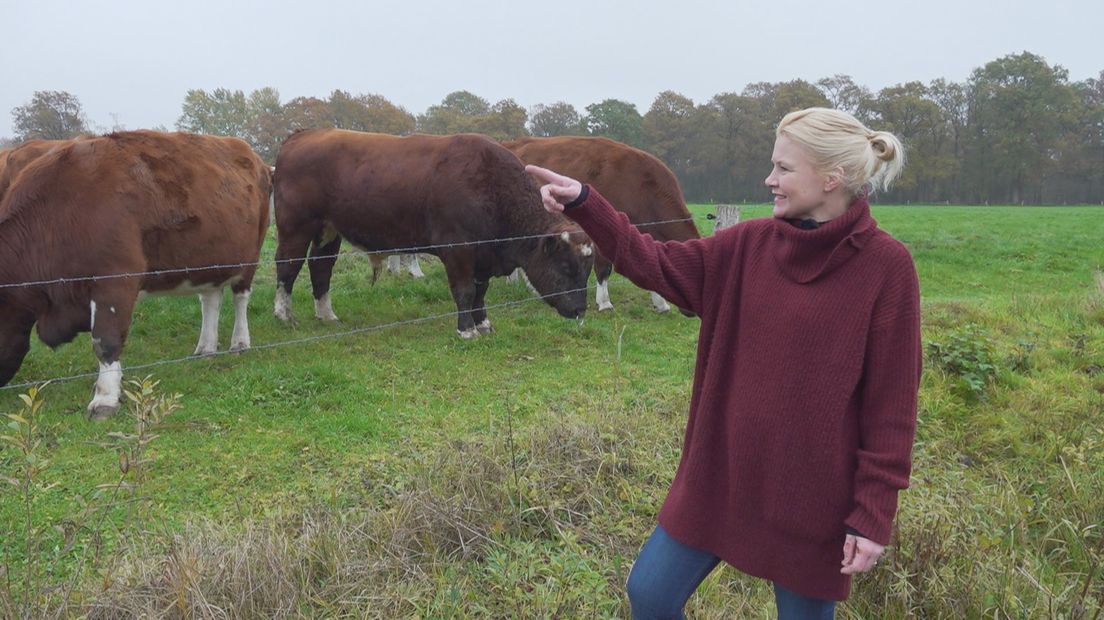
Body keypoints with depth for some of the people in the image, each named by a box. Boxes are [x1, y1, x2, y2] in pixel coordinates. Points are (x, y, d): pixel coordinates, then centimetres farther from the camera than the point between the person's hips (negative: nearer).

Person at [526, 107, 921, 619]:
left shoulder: (886, 266, -13)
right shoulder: (748, 245, 1)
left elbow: (891, 402, -12)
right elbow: (656, 264, 1)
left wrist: (873, 514, -11)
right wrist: (582, 203, -12)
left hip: (811, 492, -4)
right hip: (722, 471, 5)